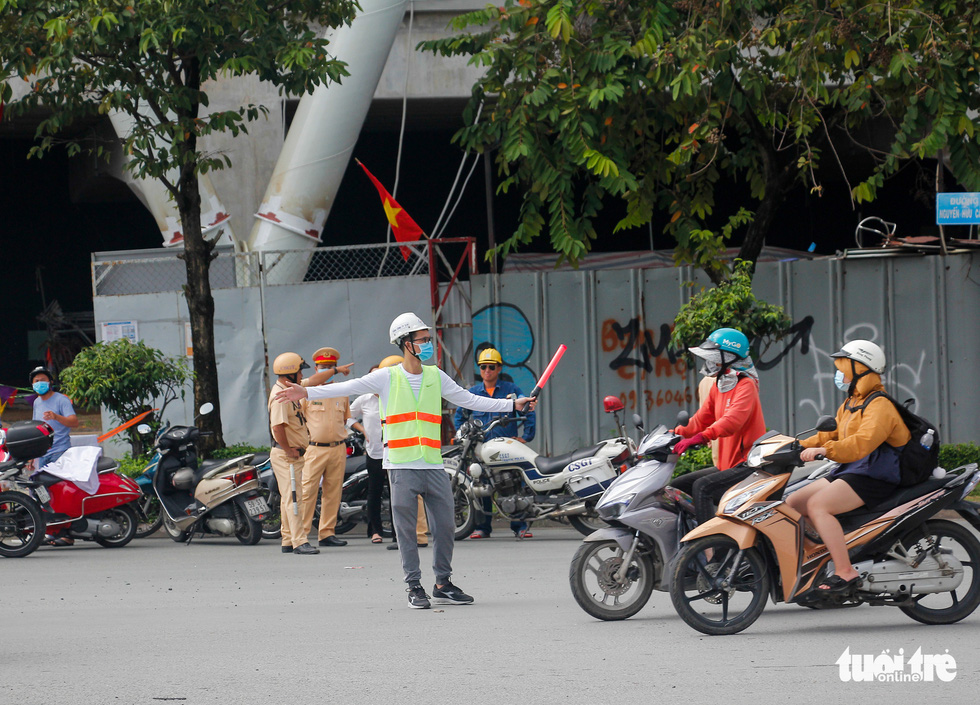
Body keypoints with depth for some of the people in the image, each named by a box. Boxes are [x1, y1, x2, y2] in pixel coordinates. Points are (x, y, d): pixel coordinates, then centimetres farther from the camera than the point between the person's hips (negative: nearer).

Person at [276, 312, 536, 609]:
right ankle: (414, 587, 6)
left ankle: (443, 585, 15)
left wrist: (512, 405, 15)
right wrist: (307, 393, -16)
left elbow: (468, 400, 18)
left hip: (434, 466, 4)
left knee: (445, 525, 3)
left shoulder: (436, 377, 12)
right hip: (402, 467, -4)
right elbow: (349, 388, -6)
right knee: (407, 529, -1)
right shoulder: (386, 378, 1)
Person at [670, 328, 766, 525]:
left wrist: (701, 437, -42)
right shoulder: (718, 386, 16)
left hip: (747, 466, -10)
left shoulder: (746, 386, -13)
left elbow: (733, 420, -29)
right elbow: (702, 419, 16)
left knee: (702, 487, -29)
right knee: (676, 486, 6)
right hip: (726, 465, 10)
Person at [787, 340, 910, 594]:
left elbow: (863, 442, -30)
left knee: (817, 505, -29)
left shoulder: (880, 406, -13)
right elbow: (832, 433, 25)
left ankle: (845, 571, -32)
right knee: (790, 504, 3)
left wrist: (825, 450, -41)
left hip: (872, 477, -11)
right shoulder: (850, 405, 21)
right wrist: (800, 446, 9)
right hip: (846, 473, 11)